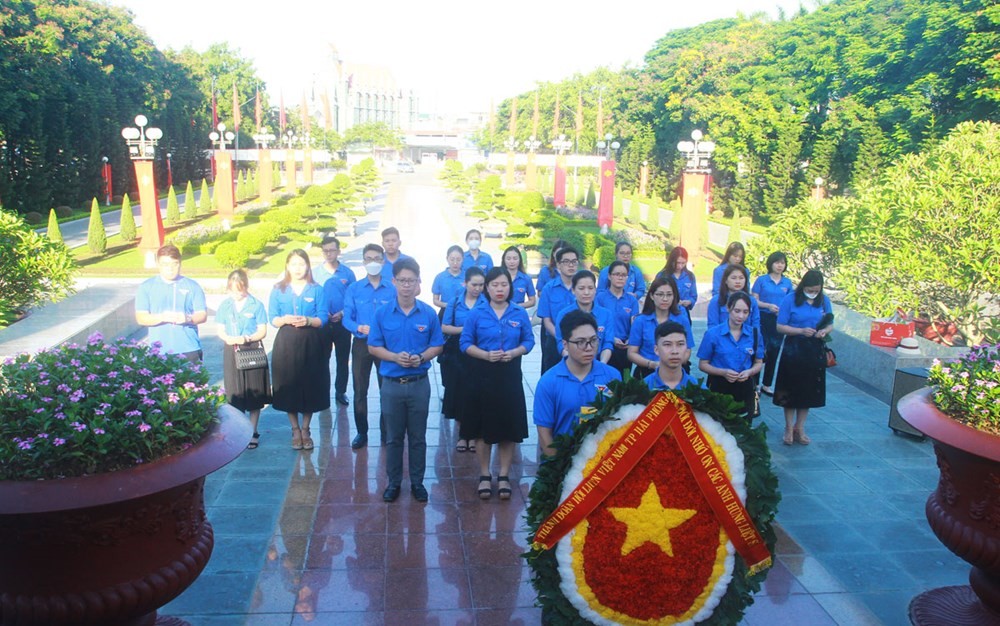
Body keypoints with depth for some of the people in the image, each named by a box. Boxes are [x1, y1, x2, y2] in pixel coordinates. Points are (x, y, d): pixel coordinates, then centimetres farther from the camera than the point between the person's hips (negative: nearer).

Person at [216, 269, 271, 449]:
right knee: (234, 393, 7)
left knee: (254, 394, 4)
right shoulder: (225, 305, 4)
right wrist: (227, 338, -14)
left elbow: (262, 331, -5)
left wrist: (248, 338, -22)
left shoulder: (256, 305, -5)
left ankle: (253, 432, 16)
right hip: (232, 352, 3)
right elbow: (220, 329, 7)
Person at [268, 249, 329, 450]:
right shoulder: (278, 290, 6)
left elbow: (323, 318, -1)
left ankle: (305, 430, 19)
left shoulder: (316, 290, 3)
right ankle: (295, 430, 18)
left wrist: (308, 321, -20)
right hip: (286, 343, 1)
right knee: (288, 386, 3)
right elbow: (273, 319, 4)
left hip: (311, 343, 0)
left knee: (310, 386, 3)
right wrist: (285, 319, -17)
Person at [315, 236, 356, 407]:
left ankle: (341, 392, 21)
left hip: (342, 323, 0)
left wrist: (342, 313, -13)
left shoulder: (347, 273, -3)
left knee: (343, 360, 8)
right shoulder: (315, 273, -1)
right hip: (322, 323, 1)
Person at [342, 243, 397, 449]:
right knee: (360, 390, 8)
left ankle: (386, 431, 22)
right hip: (361, 345, 1)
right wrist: (360, 328, -23)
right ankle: (361, 432, 21)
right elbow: (347, 319, -4)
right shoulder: (353, 289, -1)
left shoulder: (392, 289, -4)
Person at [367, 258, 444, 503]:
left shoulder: (428, 313, -5)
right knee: (394, 437, 12)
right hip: (391, 384, 0)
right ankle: (393, 482, 27)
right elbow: (373, 347, 0)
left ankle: (417, 482, 26)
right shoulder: (382, 313, -4)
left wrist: (421, 358, -17)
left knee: (418, 437, 11)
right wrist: (395, 357, -17)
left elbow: (437, 345, 3)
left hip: (419, 383, 0)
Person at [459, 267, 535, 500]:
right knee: (483, 428, 6)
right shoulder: (476, 314, -2)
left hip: (510, 376, 1)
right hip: (482, 376, -1)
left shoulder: (520, 313, 2)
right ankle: (485, 475, 20)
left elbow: (529, 341, 5)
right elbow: (465, 343, -2)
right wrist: (485, 354, -18)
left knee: (509, 427, 5)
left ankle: (504, 476, 19)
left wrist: (514, 353, -14)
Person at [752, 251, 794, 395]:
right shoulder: (761, 280, -2)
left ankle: (766, 384, 22)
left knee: (774, 352, 10)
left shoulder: (787, 283, 7)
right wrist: (768, 305, -18)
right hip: (763, 319, -4)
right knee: (761, 351, -7)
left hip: (779, 321, 4)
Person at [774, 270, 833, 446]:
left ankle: (800, 428, 25)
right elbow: (780, 327, -9)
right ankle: (789, 428, 20)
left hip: (816, 351, 4)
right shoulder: (790, 299, -8)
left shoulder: (824, 301, 3)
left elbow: (830, 325, 10)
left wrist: (824, 331, -13)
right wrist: (801, 330, -23)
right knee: (791, 390, 5)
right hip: (794, 350, -3)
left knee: (809, 391, 10)